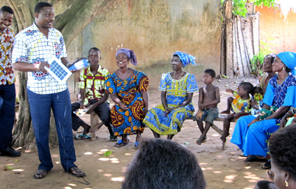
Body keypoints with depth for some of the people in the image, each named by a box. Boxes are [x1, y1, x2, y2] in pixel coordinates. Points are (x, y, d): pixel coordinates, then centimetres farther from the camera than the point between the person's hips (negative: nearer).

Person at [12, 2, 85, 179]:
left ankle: (69, 163, 18)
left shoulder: (58, 35, 7)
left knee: (65, 127, 7)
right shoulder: (23, 36, -6)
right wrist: (36, 66, -26)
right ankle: (45, 164, 23)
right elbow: (17, 64, -9)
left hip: (61, 89, 3)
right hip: (38, 91, -3)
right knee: (41, 130, 8)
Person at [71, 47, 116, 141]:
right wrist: (82, 103, -18)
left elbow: (106, 95, -8)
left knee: (106, 117, -37)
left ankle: (111, 129, -1)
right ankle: (85, 127, -1)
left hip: (101, 101, -4)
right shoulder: (84, 72, 3)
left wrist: (95, 105, -22)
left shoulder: (105, 73, -6)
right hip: (87, 101, 4)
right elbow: (82, 92, 4)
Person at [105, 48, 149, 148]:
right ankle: (124, 138, -11)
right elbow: (113, 94, -4)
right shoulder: (111, 77, 5)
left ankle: (138, 136, -20)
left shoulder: (137, 75, 1)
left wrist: (146, 108, -17)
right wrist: (119, 103, -27)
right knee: (115, 110, -31)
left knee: (138, 109, -36)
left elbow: (144, 92, -3)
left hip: (137, 102, -2)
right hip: (121, 103, 2)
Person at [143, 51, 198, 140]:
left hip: (183, 106, -4)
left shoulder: (189, 78, -4)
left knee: (176, 115, -38)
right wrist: (166, 108, -15)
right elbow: (163, 95, 5)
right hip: (168, 105, 4)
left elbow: (189, 99, -8)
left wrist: (174, 109, -19)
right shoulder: (166, 76, 7)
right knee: (152, 113, -23)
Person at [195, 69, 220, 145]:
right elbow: (200, 101, -1)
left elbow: (217, 100, -16)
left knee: (209, 119, -34)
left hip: (213, 109, -3)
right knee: (198, 117, -26)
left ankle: (202, 137, -23)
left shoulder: (215, 89, -2)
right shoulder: (202, 89, 9)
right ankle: (204, 136, -8)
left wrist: (206, 104, -27)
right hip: (204, 109, 4)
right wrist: (200, 110, -21)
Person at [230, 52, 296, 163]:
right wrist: (259, 117, -9)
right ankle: (251, 153, 0)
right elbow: (267, 104, 8)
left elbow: (285, 108, -20)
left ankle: (262, 155, -7)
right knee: (243, 120, -2)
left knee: (256, 126, -27)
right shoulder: (273, 81, 9)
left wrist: (264, 120, -20)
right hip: (272, 115, 9)